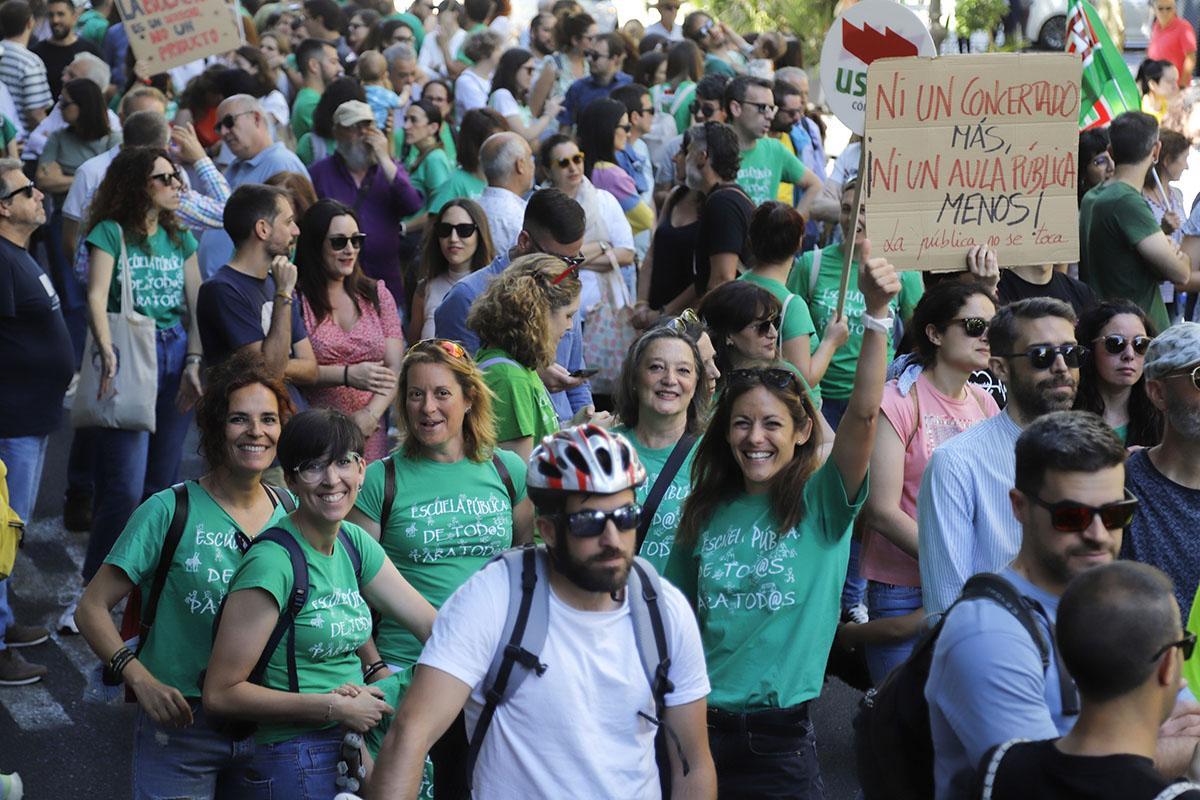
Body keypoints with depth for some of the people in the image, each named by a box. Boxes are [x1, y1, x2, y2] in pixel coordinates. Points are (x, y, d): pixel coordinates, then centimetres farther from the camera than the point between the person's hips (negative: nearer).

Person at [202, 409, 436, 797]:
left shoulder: (354, 543, 5)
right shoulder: (272, 562, -18)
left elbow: (433, 624, 6)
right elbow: (220, 693, -18)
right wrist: (334, 707, -16)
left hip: (352, 747, 7)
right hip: (296, 762, -7)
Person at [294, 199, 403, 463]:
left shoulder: (377, 295, 13)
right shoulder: (295, 298, -3)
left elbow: (395, 369, 4)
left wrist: (371, 414, -12)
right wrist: (346, 375, -16)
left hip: (371, 434, 4)